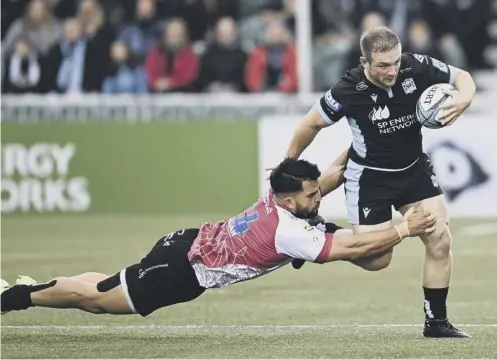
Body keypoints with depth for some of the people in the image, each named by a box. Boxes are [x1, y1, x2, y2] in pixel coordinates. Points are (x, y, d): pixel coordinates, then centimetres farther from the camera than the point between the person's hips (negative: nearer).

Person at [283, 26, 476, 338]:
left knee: (440, 239, -6)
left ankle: (436, 321, 8)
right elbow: (312, 124, -10)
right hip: (369, 176, -4)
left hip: (414, 168, 4)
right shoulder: (349, 92, -27)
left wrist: (462, 99, -27)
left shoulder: (417, 67, -20)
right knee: (376, 260, -5)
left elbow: (462, 77, -3)